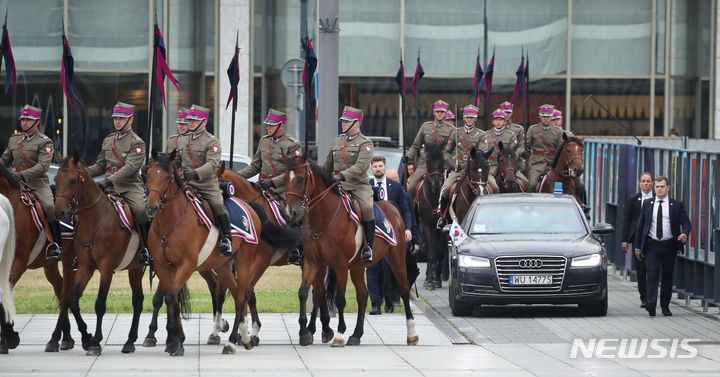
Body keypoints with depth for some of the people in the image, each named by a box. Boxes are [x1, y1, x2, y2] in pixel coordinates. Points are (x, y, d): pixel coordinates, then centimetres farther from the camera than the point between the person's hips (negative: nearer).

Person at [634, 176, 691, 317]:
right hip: (652, 245, -1)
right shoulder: (647, 204, 7)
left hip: (669, 246, 1)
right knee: (652, 273, -16)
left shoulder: (677, 205, 4)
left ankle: (665, 306, 19)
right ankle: (651, 304, -28)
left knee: (668, 277, 7)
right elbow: (640, 225, 10)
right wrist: (637, 247, 7)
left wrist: (684, 234, -23)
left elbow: (685, 222, 1)